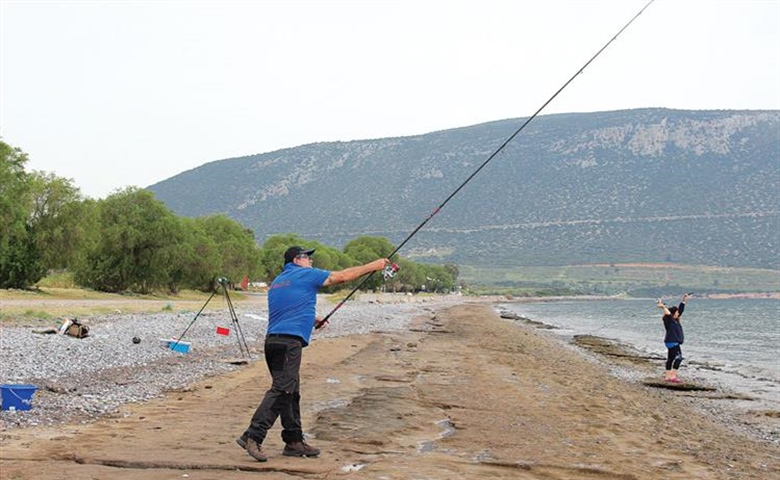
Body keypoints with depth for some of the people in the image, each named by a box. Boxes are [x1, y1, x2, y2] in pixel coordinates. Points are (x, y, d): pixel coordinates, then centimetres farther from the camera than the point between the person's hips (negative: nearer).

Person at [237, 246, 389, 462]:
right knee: (281, 390, -13)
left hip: (273, 339, 9)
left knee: (290, 393, 13)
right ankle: (252, 436, -21)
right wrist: (374, 265, 12)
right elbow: (343, 276, 4)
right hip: (289, 341, -9)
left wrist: (311, 320, 28)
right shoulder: (305, 275, 0)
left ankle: (294, 441, 16)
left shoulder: (276, 282, 22)